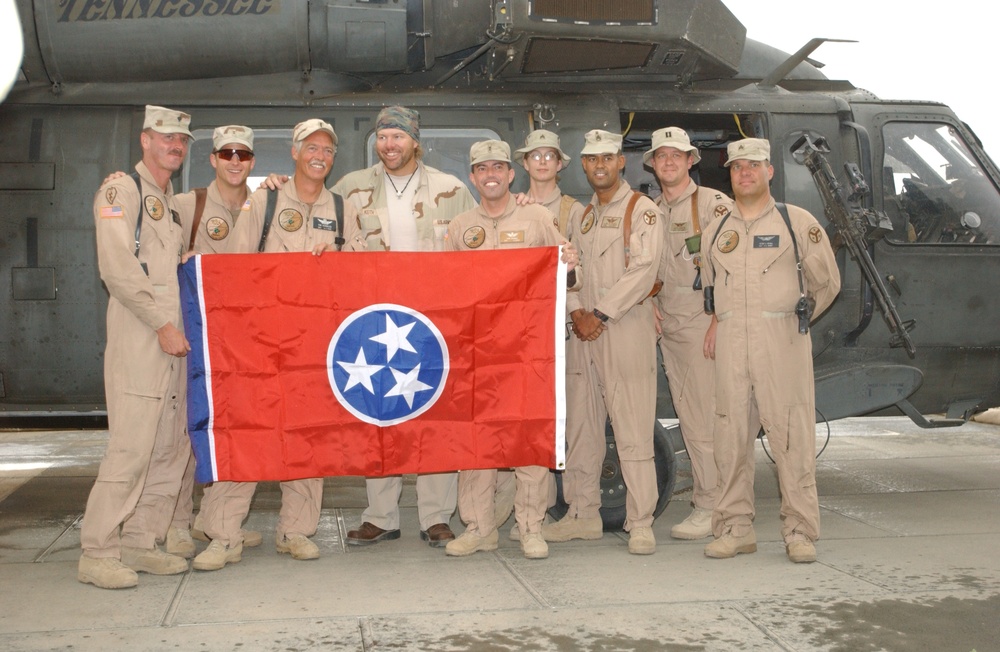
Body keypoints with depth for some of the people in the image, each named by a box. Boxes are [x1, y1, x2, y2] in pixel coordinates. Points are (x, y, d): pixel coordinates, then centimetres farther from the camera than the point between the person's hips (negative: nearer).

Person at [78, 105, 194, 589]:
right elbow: (117, 267, -13)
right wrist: (163, 325, -14)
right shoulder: (120, 190, -2)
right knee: (132, 446, -11)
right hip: (138, 336, -8)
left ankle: (140, 542, 16)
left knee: (172, 447, 7)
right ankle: (97, 554, -2)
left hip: (174, 338, 8)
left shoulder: (173, 203, 24)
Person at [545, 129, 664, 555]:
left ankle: (641, 524, -3)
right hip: (582, 329, 7)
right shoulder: (581, 215, 19)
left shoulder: (643, 211, 0)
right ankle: (583, 514, 19)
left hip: (627, 328, -6)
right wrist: (578, 312, -4)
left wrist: (601, 315, -14)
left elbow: (642, 272, -11)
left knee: (633, 430, -8)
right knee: (580, 427, 9)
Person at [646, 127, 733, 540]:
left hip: (704, 323, -6)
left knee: (708, 418, -6)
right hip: (668, 327, 7)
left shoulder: (714, 204, -3)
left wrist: (719, 320, -15)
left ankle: (711, 509, 0)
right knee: (689, 418, 9)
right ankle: (704, 500, 16)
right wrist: (650, 304, 6)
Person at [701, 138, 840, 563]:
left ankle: (799, 531, 4)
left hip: (781, 341, -3)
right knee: (731, 437, 3)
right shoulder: (718, 232, 16)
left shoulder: (798, 223, 5)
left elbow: (827, 283, 11)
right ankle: (735, 528, 12)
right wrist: (719, 323, 13)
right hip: (730, 343, 4)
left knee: (791, 436, -4)